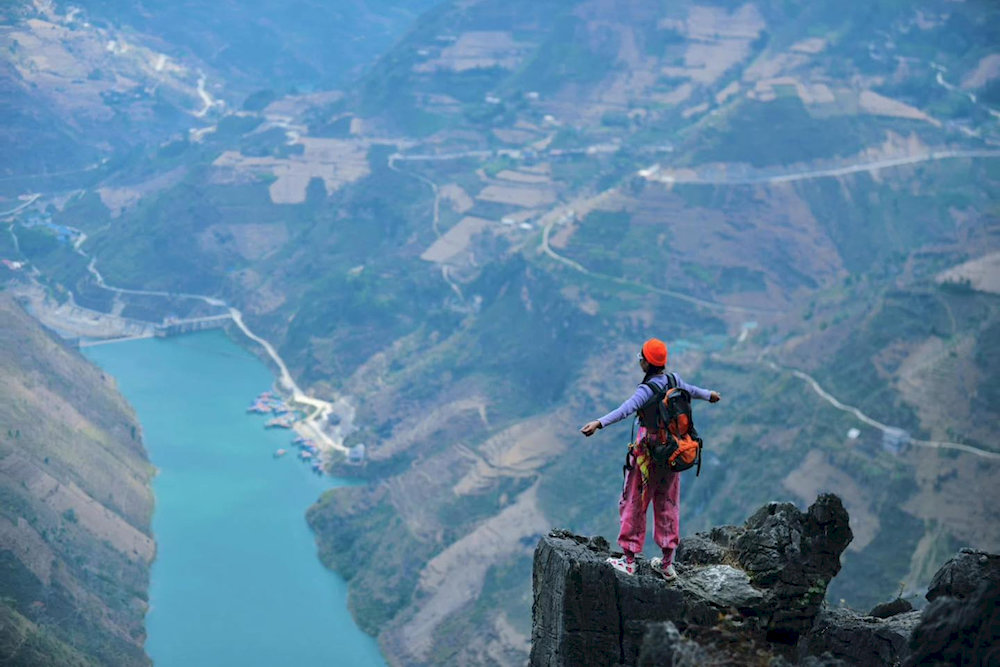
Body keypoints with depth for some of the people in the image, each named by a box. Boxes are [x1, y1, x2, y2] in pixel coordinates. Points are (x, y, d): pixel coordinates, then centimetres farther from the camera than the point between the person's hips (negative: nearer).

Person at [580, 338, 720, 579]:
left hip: (648, 453, -7)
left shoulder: (647, 390, -20)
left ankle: (629, 561, 11)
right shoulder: (674, 380, 1)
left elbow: (626, 409, -38)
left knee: (633, 504, 6)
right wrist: (708, 395, 46)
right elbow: (690, 390, 24)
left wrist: (599, 423, -50)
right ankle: (667, 563, 23)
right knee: (667, 504, 16)